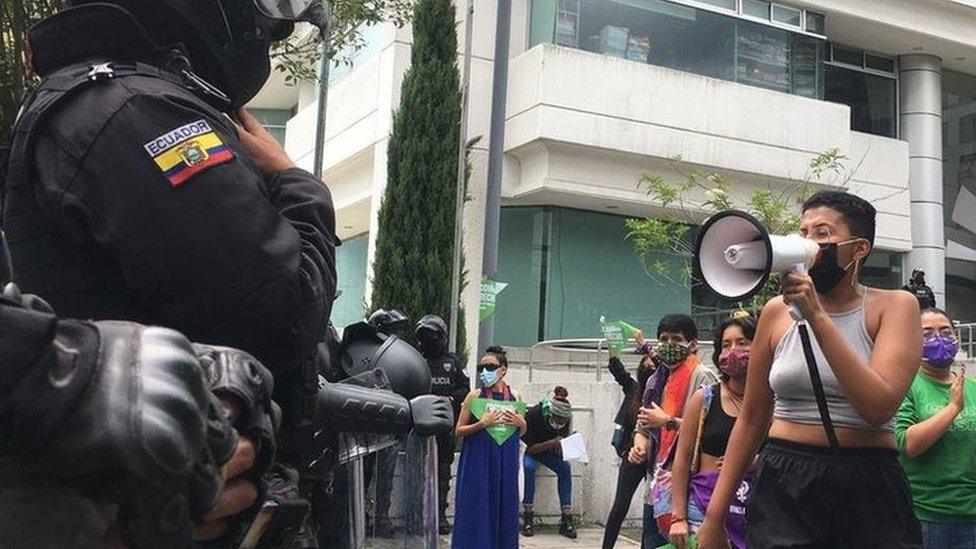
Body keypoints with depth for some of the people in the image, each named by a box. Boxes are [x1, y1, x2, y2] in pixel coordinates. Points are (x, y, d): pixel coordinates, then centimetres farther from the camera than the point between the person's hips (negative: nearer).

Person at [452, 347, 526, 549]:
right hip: (478, 462, -3)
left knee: (503, 508, 6)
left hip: (505, 462, 3)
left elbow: (521, 432, 18)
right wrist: (482, 424, -16)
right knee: (478, 510, -1)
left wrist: (520, 423, -4)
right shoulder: (475, 396, -3)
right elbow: (459, 431, -2)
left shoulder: (515, 396, 6)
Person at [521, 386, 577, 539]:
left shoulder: (565, 418, -13)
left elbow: (564, 439, 1)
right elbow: (531, 447, -25)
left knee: (565, 468, -23)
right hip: (531, 451, -4)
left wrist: (562, 443, -23)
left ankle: (566, 518, -22)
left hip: (549, 451, 4)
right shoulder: (533, 415, -28)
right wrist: (552, 443, -38)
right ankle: (527, 516, -26)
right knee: (528, 467, -36)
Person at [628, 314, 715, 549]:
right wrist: (639, 443, 2)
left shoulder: (701, 377, -7)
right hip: (656, 483, 7)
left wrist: (667, 421, -14)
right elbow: (643, 426, 22)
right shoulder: (655, 380, 16)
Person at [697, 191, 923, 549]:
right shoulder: (778, 311, 4)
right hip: (781, 489, 2)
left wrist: (816, 316, -20)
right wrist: (714, 515, 7)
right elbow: (751, 419, 9)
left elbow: (879, 407, -18)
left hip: (868, 491, -1)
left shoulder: (894, 306, -2)